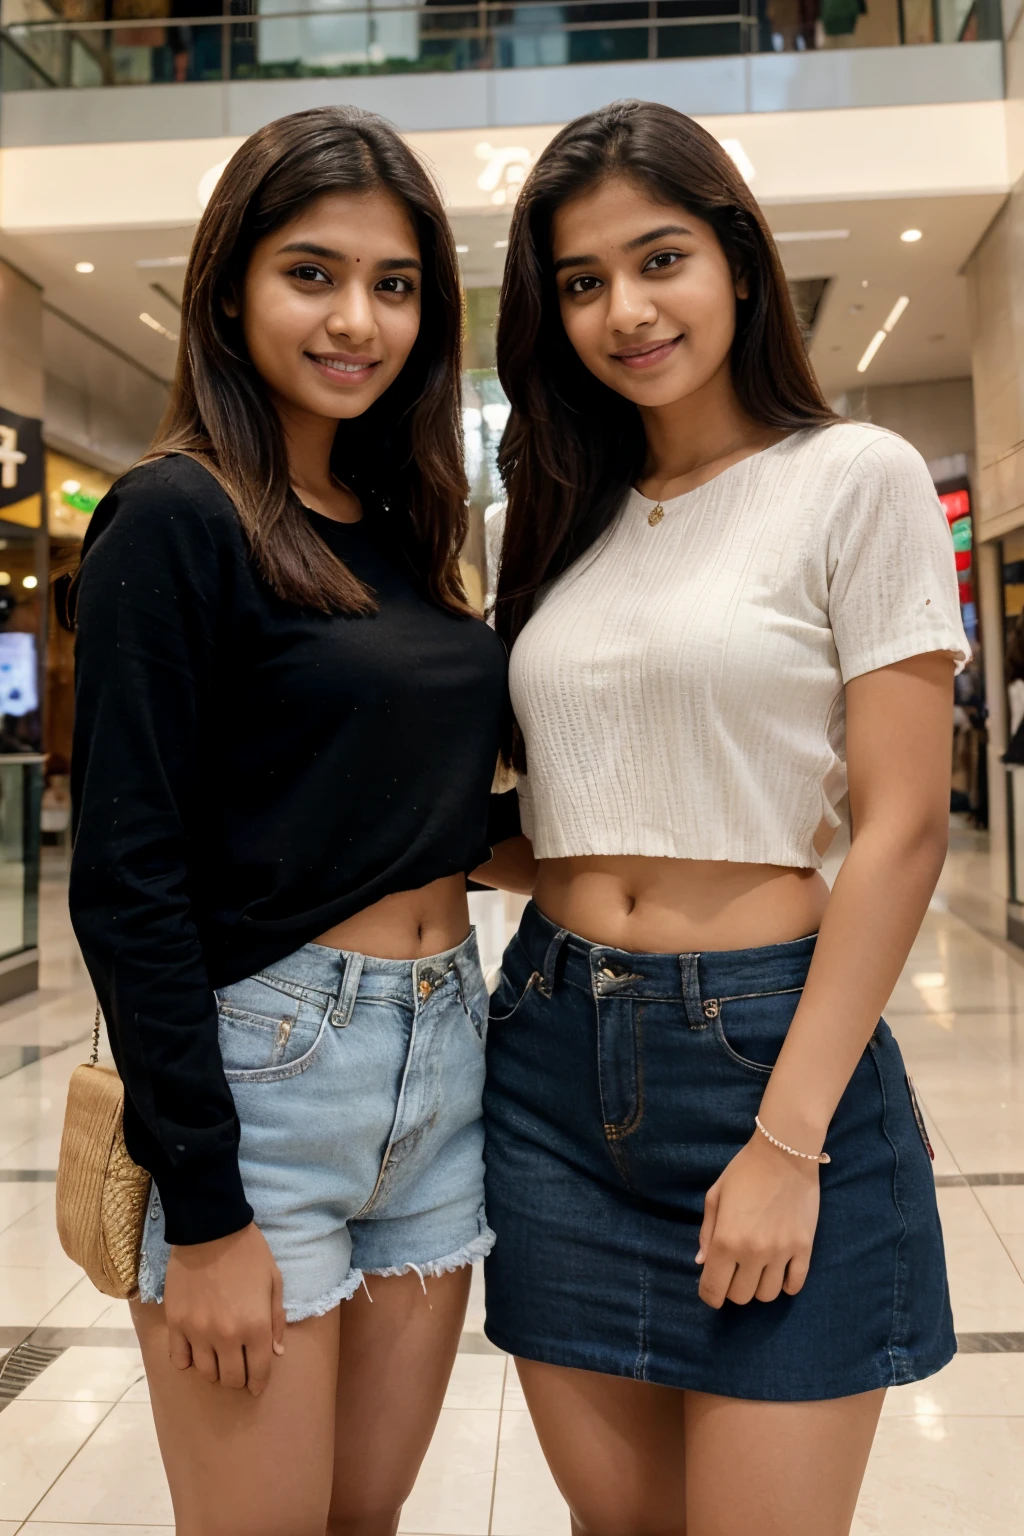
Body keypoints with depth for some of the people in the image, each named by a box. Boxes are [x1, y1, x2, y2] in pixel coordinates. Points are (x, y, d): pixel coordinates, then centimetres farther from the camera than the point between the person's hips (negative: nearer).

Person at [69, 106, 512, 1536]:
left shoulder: (402, 532, 10)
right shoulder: (175, 519, -11)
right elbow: (126, 878, -15)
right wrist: (203, 1210, -15)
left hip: (445, 1056, 7)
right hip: (263, 1073, -6)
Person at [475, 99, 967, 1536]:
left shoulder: (856, 478, -4)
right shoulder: (570, 518, 12)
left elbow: (903, 828, -9)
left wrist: (787, 1139, -13)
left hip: (769, 1045, -4)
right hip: (553, 1057, 5)